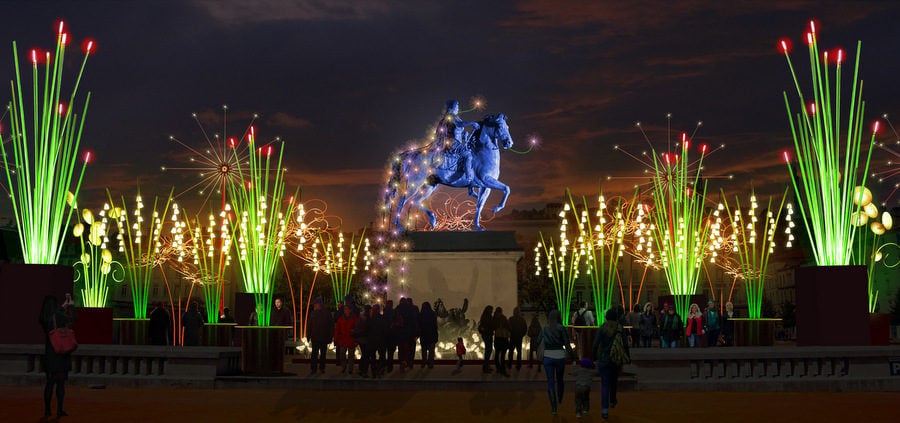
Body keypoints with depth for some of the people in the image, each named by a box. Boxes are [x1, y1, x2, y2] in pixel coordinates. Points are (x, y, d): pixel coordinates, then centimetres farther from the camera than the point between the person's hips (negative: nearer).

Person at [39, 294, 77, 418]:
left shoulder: (43, 319, 2)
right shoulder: (58, 316, -13)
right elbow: (73, 318, 1)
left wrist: (64, 306, 34)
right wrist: (71, 305, 16)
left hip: (49, 353, 5)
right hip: (61, 353, -5)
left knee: (49, 382, 12)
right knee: (61, 382, 0)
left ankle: (47, 410, 13)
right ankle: (60, 410, -1)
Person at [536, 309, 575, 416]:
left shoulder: (544, 328, 0)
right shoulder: (561, 328, -8)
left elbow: (538, 342, 10)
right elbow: (567, 344, -10)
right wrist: (572, 355, 1)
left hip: (548, 357, 1)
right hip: (559, 356, -1)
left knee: (550, 382, 3)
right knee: (560, 379, 19)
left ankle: (553, 407, -1)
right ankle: (560, 400, 39)